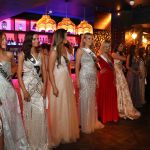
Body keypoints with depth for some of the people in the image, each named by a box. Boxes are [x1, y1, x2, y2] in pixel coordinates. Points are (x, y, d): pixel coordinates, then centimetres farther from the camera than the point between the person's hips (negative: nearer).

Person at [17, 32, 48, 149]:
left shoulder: (40, 54, 8)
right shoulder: (22, 55, -3)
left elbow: (44, 71, 8)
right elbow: (19, 74, -7)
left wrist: (44, 86, -5)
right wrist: (24, 90, -14)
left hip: (39, 85, 3)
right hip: (28, 85, -3)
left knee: (41, 112, 3)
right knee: (30, 113, 4)